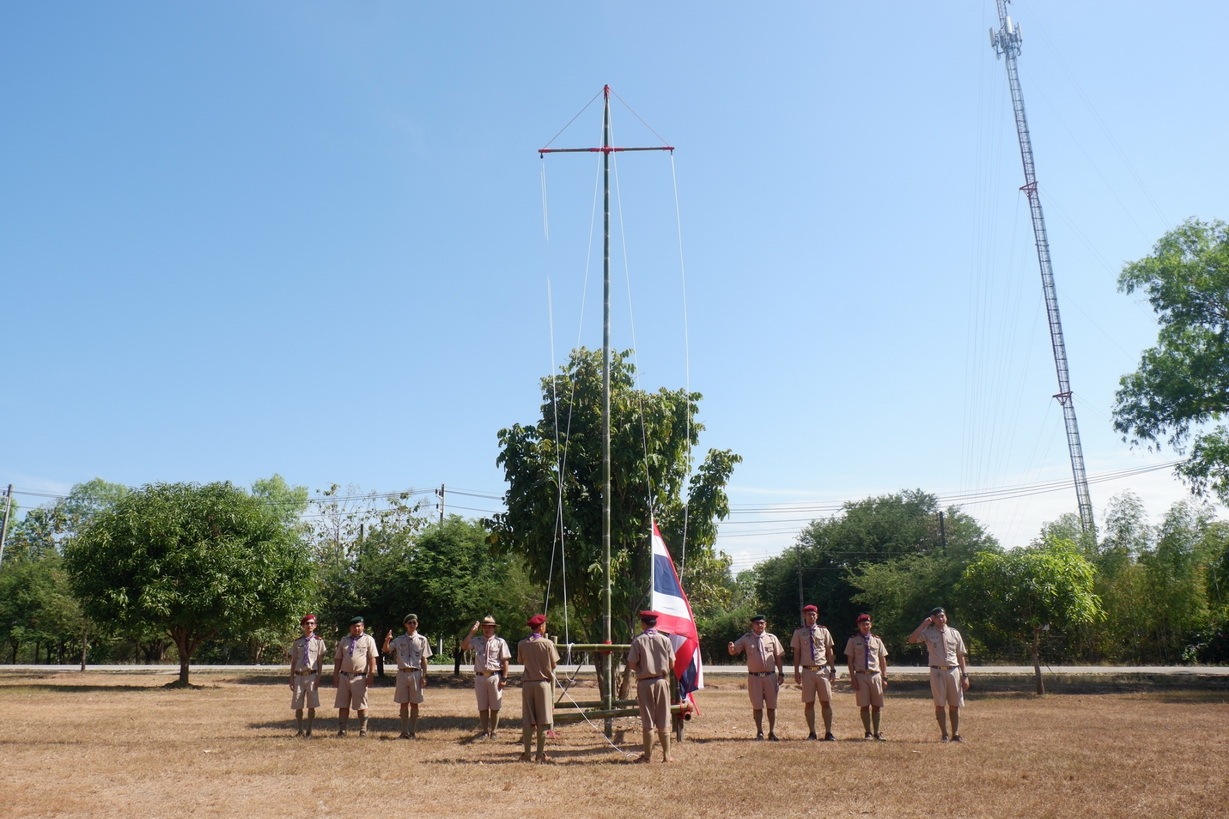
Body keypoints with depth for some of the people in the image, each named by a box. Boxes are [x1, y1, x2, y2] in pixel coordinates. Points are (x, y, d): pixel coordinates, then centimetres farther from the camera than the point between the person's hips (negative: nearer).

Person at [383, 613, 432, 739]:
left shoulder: (422, 640, 3)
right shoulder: (399, 640, 7)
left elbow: (424, 659, 3)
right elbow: (386, 650, 1)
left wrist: (424, 676, -3)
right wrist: (387, 640, -19)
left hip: (416, 674, -2)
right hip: (402, 673, 2)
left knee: (414, 704, 3)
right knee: (404, 704, 6)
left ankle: (413, 731, 10)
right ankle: (404, 731, 12)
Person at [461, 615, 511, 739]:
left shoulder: (500, 642, 0)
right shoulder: (477, 640, 7)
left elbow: (505, 661, -2)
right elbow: (464, 646, -6)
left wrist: (504, 678, -8)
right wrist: (472, 632, -7)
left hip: (495, 677, -2)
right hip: (480, 677, 3)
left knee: (495, 707, 4)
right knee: (482, 707, 10)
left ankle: (493, 732, 14)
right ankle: (484, 731, 19)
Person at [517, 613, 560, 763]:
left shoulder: (522, 644, -1)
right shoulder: (547, 643, -8)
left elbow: (521, 661, 11)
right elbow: (554, 665, -2)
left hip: (527, 683, 2)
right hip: (543, 683, -2)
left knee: (527, 721, 8)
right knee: (543, 721, 3)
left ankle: (526, 754, 11)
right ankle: (540, 755, 5)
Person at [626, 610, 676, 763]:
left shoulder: (638, 640, -8)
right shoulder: (665, 640, -2)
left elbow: (631, 665, -9)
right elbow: (672, 664, 0)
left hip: (645, 682, -2)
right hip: (662, 681, 2)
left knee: (647, 721, 5)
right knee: (663, 720, 10)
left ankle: (648, 755, 10)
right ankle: (666, 754, 12)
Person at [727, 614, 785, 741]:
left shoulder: (772, 638, 5)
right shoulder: (746, 639, 1)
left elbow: (778, 657, 8)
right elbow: (733, 652, -5)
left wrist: (781, 674, 3)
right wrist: (731, 648, -29)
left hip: (770, 676, 1)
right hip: (754, 677, -1)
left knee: (772, 705, 7)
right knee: (757, 706, 4)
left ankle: (772, 732, 17)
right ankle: (759, 732, 15)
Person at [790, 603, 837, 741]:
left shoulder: (823, 631, 8)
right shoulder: (799, 632, 5)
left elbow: (830, 652, 9)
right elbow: (796, 653, 4)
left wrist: (833, 670, 3)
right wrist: (796, 672, -1)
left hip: (823, 670, 1)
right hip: (807, 671, -1)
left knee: (826, 702, 1)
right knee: (809, 703, 3)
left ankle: (828, 733, 7)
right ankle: (812, 733, 10)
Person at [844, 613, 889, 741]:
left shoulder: (877, 640, 11)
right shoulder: (853, 640, 3)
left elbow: (883, 660, 12)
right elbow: (850, 660, 1)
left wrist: (884, 677, 5)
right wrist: (852, 677, -6)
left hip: (875, 675, 2)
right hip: (861, 675, -2)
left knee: (876, 706, 5)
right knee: (864, 706, -1)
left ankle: (876, 732, 15)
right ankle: (868, 732, 7)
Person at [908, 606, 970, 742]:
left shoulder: (954, 633, 9)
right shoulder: (928, 633, 2)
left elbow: (961, 655, 10)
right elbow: (911, 639, -15)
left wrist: (965, 675, 4)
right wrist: (924, 624, -14)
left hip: (953, 671, 2)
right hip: (937, 672, -2)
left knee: (955, 705, 5)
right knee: (939, 704, 1)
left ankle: (956, 734, 11)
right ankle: (944, 734, 8)